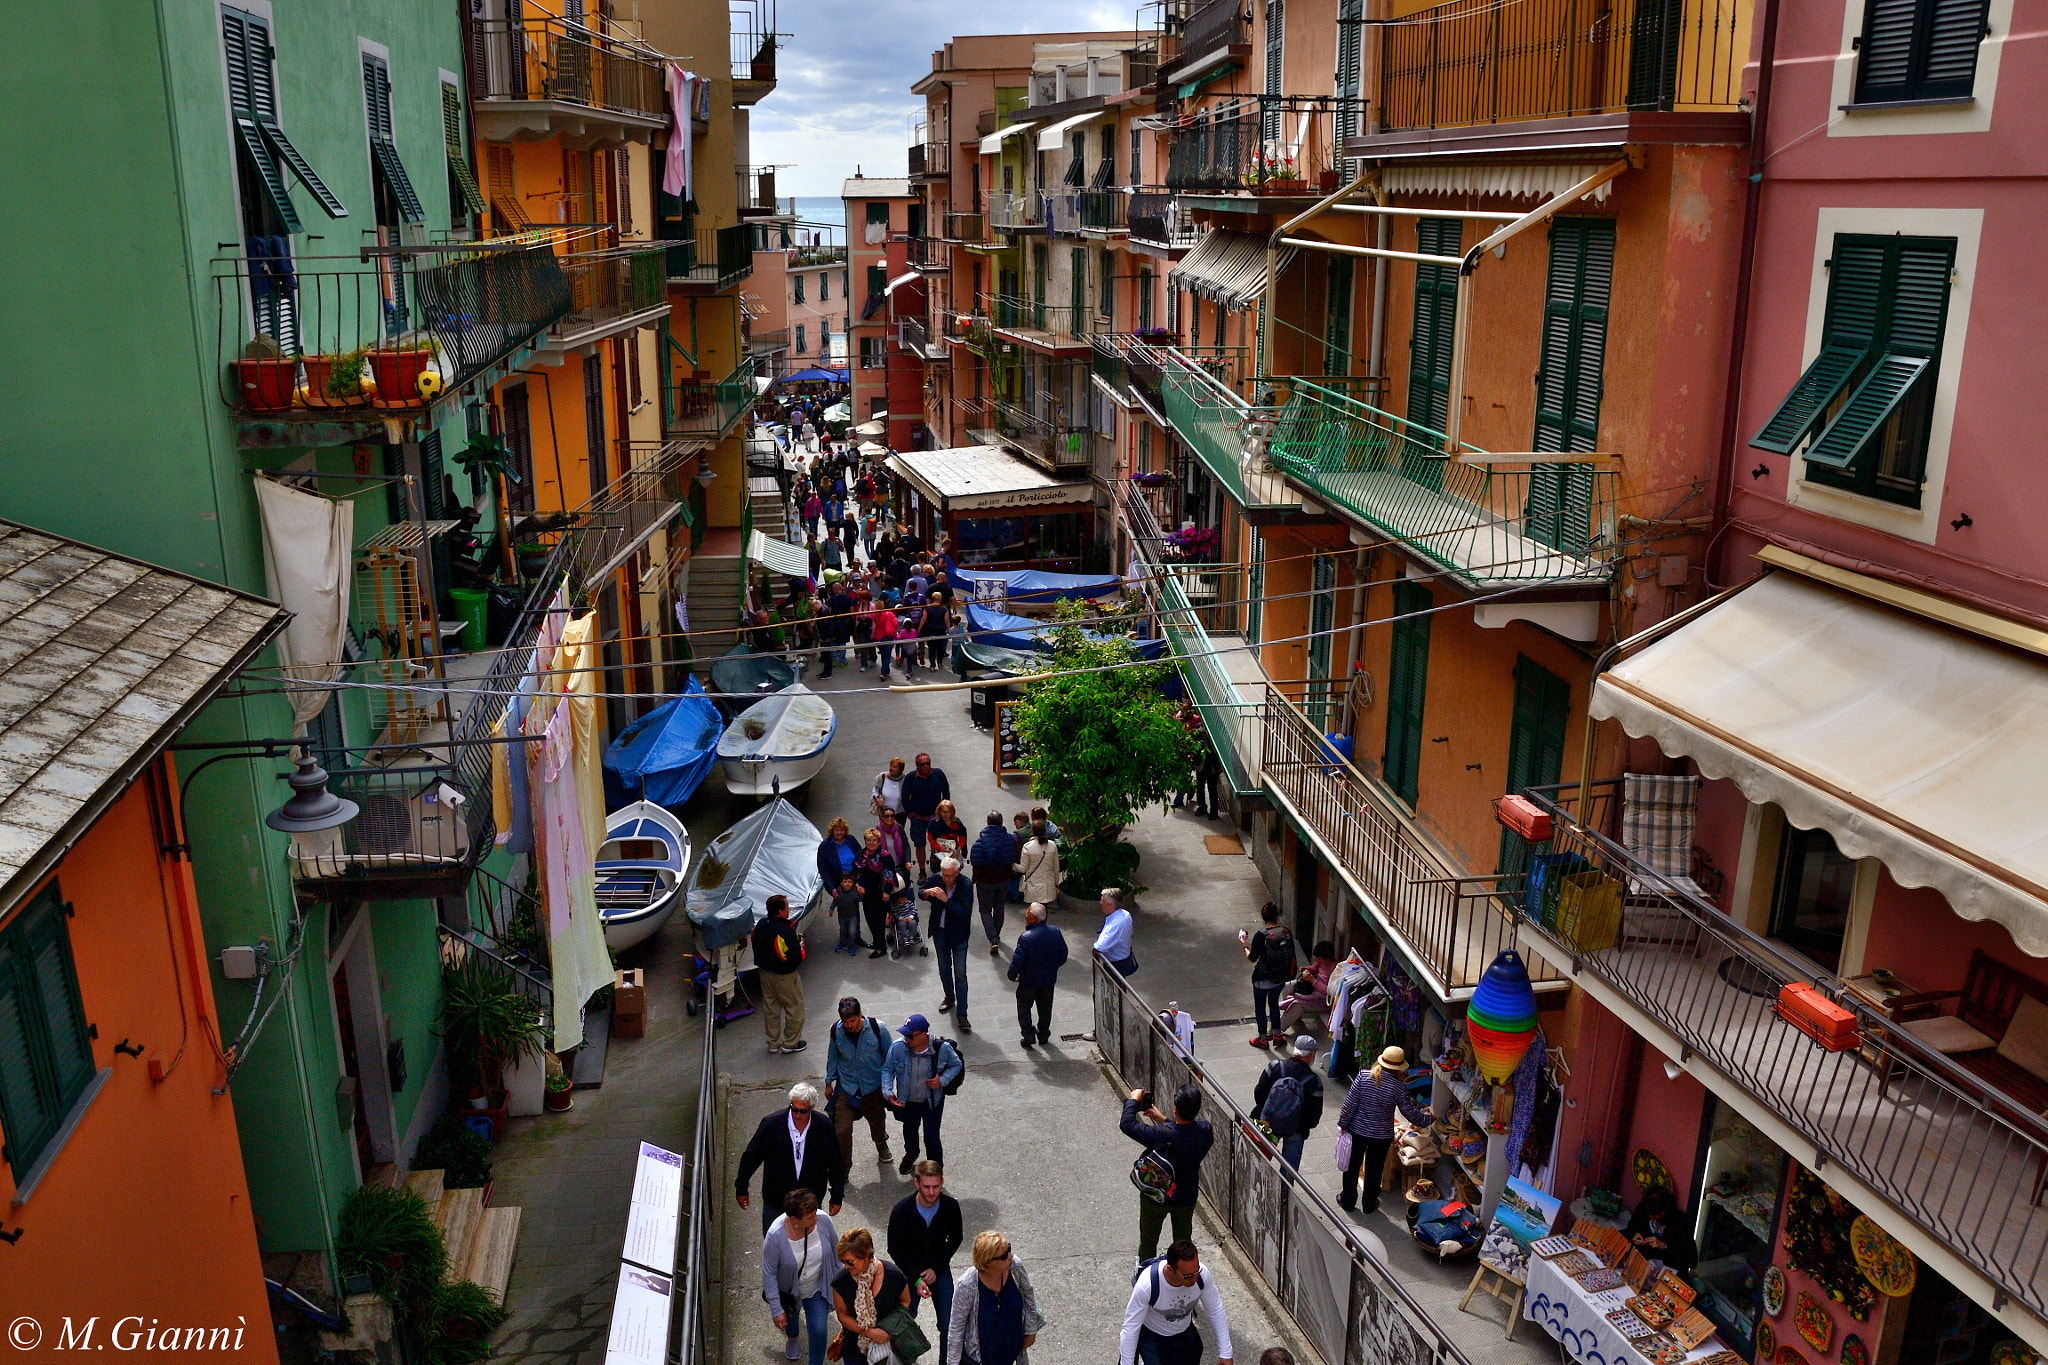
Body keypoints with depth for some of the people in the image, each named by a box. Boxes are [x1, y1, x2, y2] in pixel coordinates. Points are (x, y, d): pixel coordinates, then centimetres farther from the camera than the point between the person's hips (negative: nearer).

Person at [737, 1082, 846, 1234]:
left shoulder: (825, 1128, -13)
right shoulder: (771, 1123, -16)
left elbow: (836, 1164, 1)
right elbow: (751, 1157, -3)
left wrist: (836, 1197, 5)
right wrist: (741, 1188, 5)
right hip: (775, 1199, 0)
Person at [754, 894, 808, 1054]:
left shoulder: (761, 925, -5)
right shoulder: (786, 932, -29)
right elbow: (795, 958, -27)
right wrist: (801, 947, -6)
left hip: (765, 973, 8)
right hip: (784, 976, -7)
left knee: (770, 1008, 20)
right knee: (795, 1008, 11)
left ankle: (773, 1043, 31)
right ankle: (790, 1043, 21)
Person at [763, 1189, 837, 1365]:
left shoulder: (822, 1220, -27)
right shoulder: (776, 1235, -36)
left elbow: (835, 1249, -7)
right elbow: (769, 1274, -24)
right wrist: (776, 1309, -19)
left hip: (817, 1289, 1)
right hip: (789, 1291, -1)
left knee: (819, 1330, -5)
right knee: (790, 1319, 27)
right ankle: (792, 1340, 64)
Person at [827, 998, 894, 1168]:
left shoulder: (877, 1028, -20)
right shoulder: (835, 1031, -16)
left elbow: (889, 1056, -5)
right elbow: (833, 1058, 3)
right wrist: (829, 1082, 11)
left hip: (873, 1087, 0)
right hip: (846, 1088, 0)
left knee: (877, 1121, 23)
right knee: (841, 1130, -8)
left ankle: (881, 1143, 57)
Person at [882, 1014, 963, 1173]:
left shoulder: (942, 1048, -26)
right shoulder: (897, 1047, -26)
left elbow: (956, 1065, -6)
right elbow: (887, 1070, -9)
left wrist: (942, 1080, -21)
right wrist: (887, 1092, -23)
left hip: (932, 1102, -3)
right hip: (907, 1101, 3)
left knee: (932, 1138, 3)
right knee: (909, 1131, 29)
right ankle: (911, 1155, 63)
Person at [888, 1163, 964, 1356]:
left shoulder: (951, 1206, -18)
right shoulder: (901, 1210, -23)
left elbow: (955, 1239, -1)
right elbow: (895, 1250, -11)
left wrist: (936, 1268, -8)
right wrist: (916, 1279, -18)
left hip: (940, 1270, 1)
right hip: (910, 1271, -1)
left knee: (949, 1324, -1)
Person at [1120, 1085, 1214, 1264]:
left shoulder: (1162, 1135, -36)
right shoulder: (1205, 1129, -21)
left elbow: (1127, 1124, -28)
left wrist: (1133, 1100, -13)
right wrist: (1162, 1119, 4)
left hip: (1156, 1197, -4)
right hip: (1187, 1196, 4)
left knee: (1148, 1242, 22)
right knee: (1183, 1242, 26)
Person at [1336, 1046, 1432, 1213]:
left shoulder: (1363, 1077, -17)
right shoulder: (1398, 1087, -19)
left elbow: (1350, 1104, -13)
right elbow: (1411, 1113, -9)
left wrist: (1343, 1123, 0)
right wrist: (1426, 1117, 11)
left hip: (1357, 1130, 0)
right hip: (1382, 1136, 0)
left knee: (1352, 1165, 19)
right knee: (1374, 1170, 19)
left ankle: (1347, 1200, 33)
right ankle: (1369, 1204, 34)